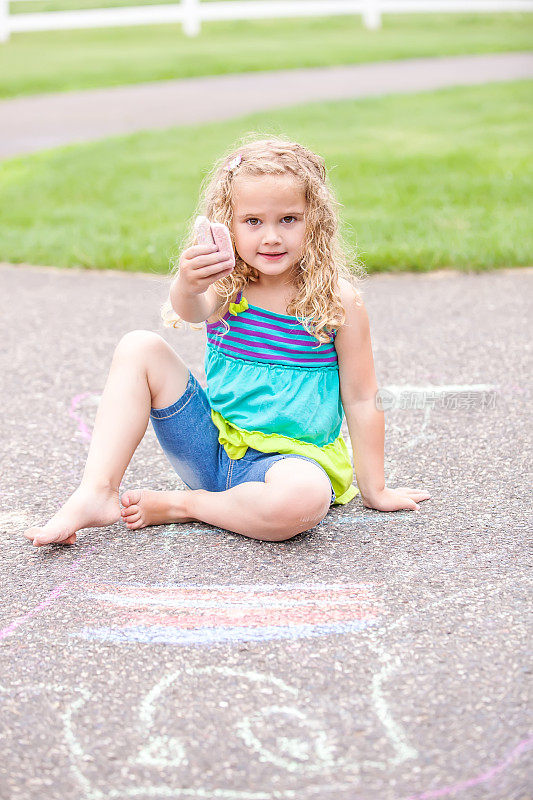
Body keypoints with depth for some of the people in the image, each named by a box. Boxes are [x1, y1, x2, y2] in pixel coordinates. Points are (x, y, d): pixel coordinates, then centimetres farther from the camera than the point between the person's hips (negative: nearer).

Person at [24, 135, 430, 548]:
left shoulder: (338, 299, -9)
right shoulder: (225, 285, -5)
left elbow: (361, 398, -5)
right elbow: (192, 311, -29)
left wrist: (374, 489, -2)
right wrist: (187, 287, -54)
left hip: (291, 459, -3)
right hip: (214, 446, 3)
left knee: (304, 498, -40)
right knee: (140, 348, -10)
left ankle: (179, 505, -14)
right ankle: (97, 493, -12)